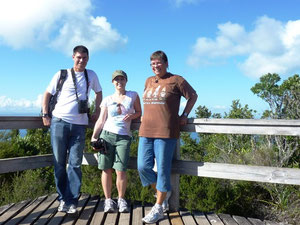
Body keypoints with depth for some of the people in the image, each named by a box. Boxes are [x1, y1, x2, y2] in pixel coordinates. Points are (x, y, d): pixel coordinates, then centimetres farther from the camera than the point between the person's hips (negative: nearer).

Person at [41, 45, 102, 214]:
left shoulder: (91, 75, 10)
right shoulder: (62, 75, 5)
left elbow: (99, 92, 25)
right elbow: (48, 94, 12)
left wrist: (97, 112, 16)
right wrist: (45, 115, 3)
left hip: (79, 124, 1)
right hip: (59, 122, 0)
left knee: (75, 164, -4)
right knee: (59, 162, 3)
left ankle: (71, 201, 2)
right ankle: (63, 198, 14)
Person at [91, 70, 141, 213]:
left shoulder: (133, 95, 8)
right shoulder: (107, 100, 9)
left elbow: (139, 112, 16)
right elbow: (101, 120, 8)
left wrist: (132, 116, -6)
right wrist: (94, 137, -2)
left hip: (123, 137, -1)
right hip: (107, 135, 1)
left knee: (120, 170, -8)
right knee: (106, 169, 1)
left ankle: (121, 199, 12)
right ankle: (108, 200, 14)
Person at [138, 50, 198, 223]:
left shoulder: (176, 80, 1)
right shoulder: (149, 81, 18)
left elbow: (193, 96, 10)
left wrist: (184, 115, 3)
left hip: (166, 132, -6)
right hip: (146, 131, 6)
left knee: (163, 169, -2)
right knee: (143, 167, 0)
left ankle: (158, 209, 10)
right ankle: (163, 192, 26)